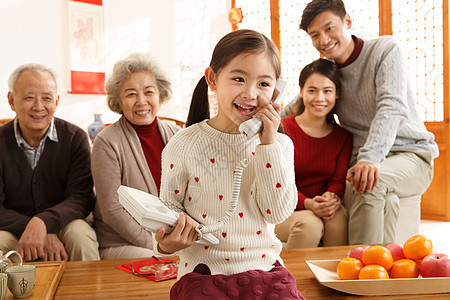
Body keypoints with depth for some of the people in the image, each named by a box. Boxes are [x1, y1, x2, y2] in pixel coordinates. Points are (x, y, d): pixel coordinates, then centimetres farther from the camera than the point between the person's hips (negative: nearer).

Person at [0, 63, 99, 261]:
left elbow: (82, 198, -12)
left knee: (80, 234, -31)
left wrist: (42, 222, -32)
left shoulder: (75, 138, -4)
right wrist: (43, 235, -25)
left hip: (63, 226, 0)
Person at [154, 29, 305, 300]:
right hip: (204, 274, -2)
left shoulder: (280, 145, 3)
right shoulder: (184, 146, -5)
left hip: (265, 269, 2)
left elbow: (278, 213, -8)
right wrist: (167, 244, -21)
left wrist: (269, 143, -12)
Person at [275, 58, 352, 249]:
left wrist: (331, 197, -24)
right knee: (310, 224, -33)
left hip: (323, 211, 3)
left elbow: (339, 179, 1)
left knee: (338, 215, -30)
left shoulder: (343, 137, 10)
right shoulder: (283, 129, -4)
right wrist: (308, 203, -28)